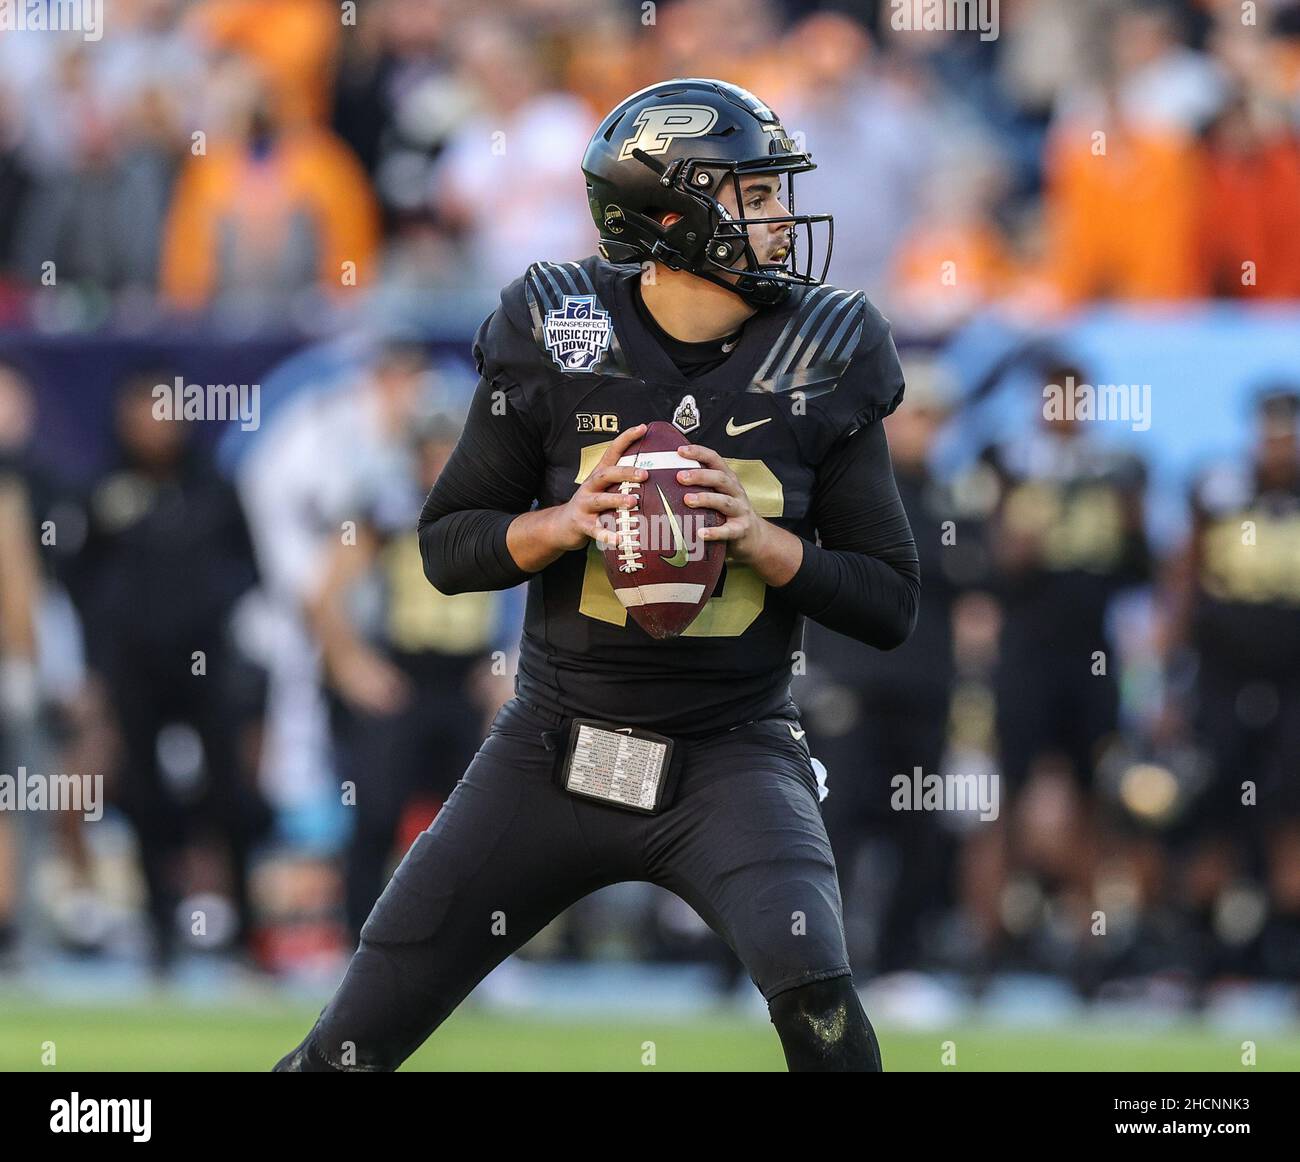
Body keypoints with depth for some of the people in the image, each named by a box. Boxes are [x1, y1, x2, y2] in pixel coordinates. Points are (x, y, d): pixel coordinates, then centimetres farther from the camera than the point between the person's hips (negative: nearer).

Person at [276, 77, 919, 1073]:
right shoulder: (555, 339, -5)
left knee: (813, 991, -28)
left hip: (731, 757, -1)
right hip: (555, 751, 1)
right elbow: (449, 549, 2)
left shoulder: (824, 361, -4)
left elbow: (891, 605, -2)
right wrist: (571, 520, -17)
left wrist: (753, 536, -17)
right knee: (357, 1042, 1)